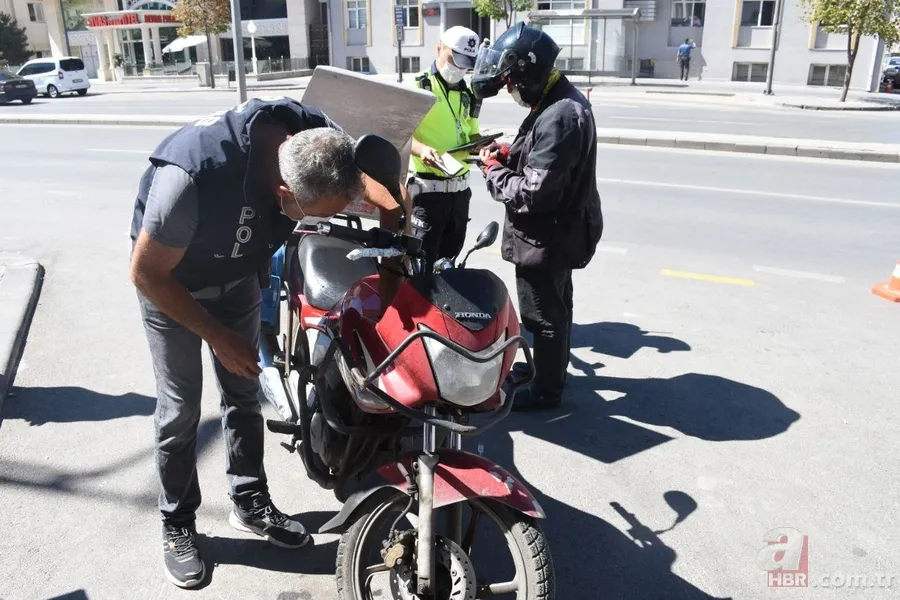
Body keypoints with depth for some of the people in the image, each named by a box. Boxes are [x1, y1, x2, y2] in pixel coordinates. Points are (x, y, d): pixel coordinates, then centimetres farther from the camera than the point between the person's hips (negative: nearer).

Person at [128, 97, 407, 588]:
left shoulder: (316, 138, -27)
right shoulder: (192, 174, -43)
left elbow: (366, 177, -2)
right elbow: (146, 273, -27)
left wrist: (396, 217, -20)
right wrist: (218, 336, -21)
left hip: (239, 274, 5)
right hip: (170, 281, -4)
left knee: (244, 394, 12)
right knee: (180, 409, 3)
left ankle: (250, 504, 30)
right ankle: (177, 525, 24)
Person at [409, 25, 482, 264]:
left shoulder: (468, 94, 16)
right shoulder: (418, 86, -5)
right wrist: (421, 148, -33)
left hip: (460, 188, 7)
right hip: (427, 187, -7)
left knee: (449, 256, 16)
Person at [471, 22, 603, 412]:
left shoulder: (558, 118, -28)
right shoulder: (562, 101, 5)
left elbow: (533, 193, -30)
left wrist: (493, 171, -15)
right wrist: (509, 154, 0)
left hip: (547, 236, -11)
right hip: (560, 229, 11)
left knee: (543, 313, 5)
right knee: (555, 305, 25)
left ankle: (546, 389, 22)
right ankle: (551, 366, 45)